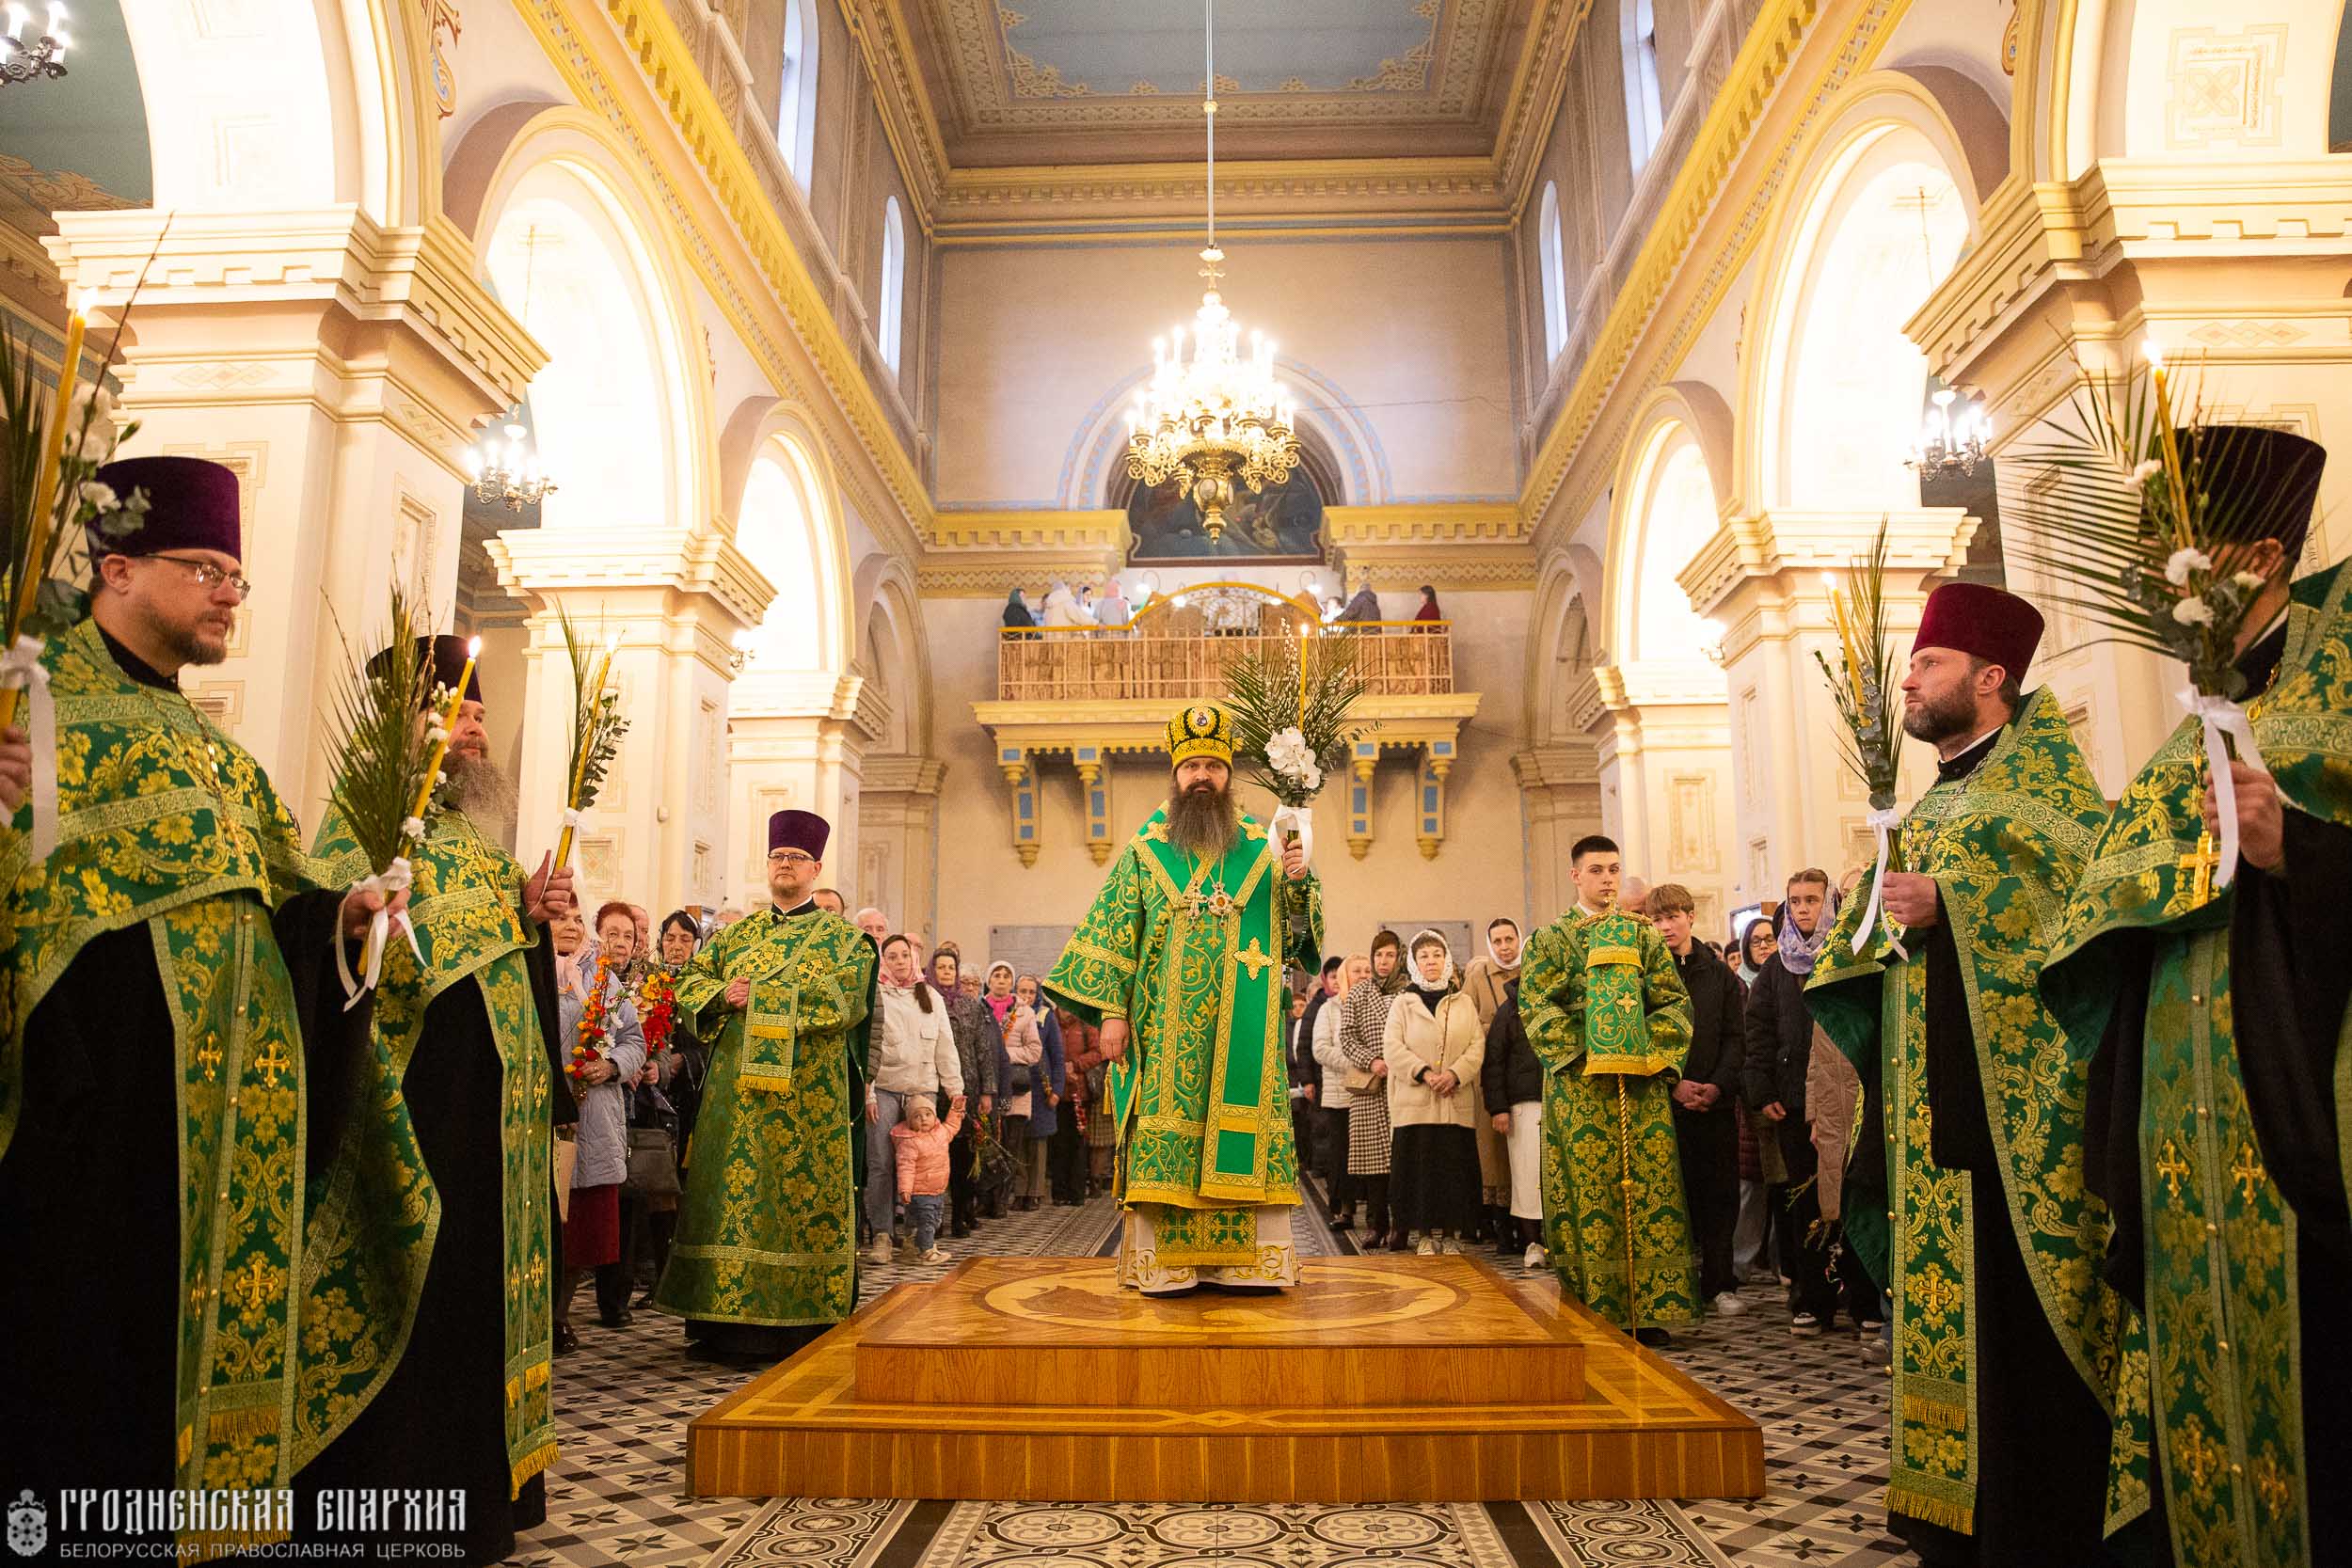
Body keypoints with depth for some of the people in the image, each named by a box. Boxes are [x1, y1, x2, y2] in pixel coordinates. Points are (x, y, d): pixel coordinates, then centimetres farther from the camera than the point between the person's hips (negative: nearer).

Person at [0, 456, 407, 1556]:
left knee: (203, 1300, 11)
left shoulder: (211, 750, 21)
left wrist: (334, 918, 1)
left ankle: (187, 1512, 22)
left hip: (227, 1086, 7)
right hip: (97, 1081, -7)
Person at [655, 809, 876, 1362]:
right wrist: (722, 996, -10)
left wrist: (760, 996, -13)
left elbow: (843, 997, -11)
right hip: (736, 1089, 4)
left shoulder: (843, 937, 5)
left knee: (801, 1199, -4)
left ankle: (802, 1327, 2)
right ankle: (724, 1326, 8)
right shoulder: (737, 934, 18)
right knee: (732, 1198, 1)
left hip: (806, 1094, -3)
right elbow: (691, 981, 12)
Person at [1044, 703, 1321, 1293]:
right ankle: (1165, 1262, 5)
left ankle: (1243, 1258, 8)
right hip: (1166, 1027, 0)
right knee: (1165, 1131, -2)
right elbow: (1114, 932, 4)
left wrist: (1298, 881, -13)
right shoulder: (1144, 850, 8)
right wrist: (1111, 1011, -4)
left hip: (1242, 1026, 1)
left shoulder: (1261, 846, 9)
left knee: (1242, 1127, -1)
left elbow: (1295, 934, 6)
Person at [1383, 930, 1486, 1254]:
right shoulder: (1403, 1002, 8)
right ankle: (1427, 1234, 6)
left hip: (1455, 1101, 1)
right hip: (1415, 1101, -1)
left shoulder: (1463, 1003, 13)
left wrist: (1455, 1073, -11)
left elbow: (1477, 1045, 5)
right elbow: (1392, 1047, -1)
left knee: (1455, 1166, -1)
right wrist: (1424, 1072, -13)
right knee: (1420, 1165, -3)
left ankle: (1451, 1234, 7)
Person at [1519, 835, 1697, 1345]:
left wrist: (1652, 1051, -6)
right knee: (1590, 1192, -2)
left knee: (1650, 1187, 0)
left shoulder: (1643, 936, 14)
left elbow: (1676, 1001, 9)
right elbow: (1534, 1004, -4)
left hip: (1642, 1082, 3)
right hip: (1580, 1082, -3)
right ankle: (1597, 1310, 4)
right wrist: (1581, 1051, -13)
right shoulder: (1551, 939, 6)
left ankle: (1650, 1309, 6)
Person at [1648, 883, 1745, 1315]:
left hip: (1715, 1101, 2)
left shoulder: (1719, 973, 9)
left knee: (1719, 1193, 4)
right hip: (1663, 1101, -2)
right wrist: (1674, 1085, -13)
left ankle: (1719, 1283, 14)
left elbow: (1735, 1037, 6)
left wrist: (1718, 1086, -9)